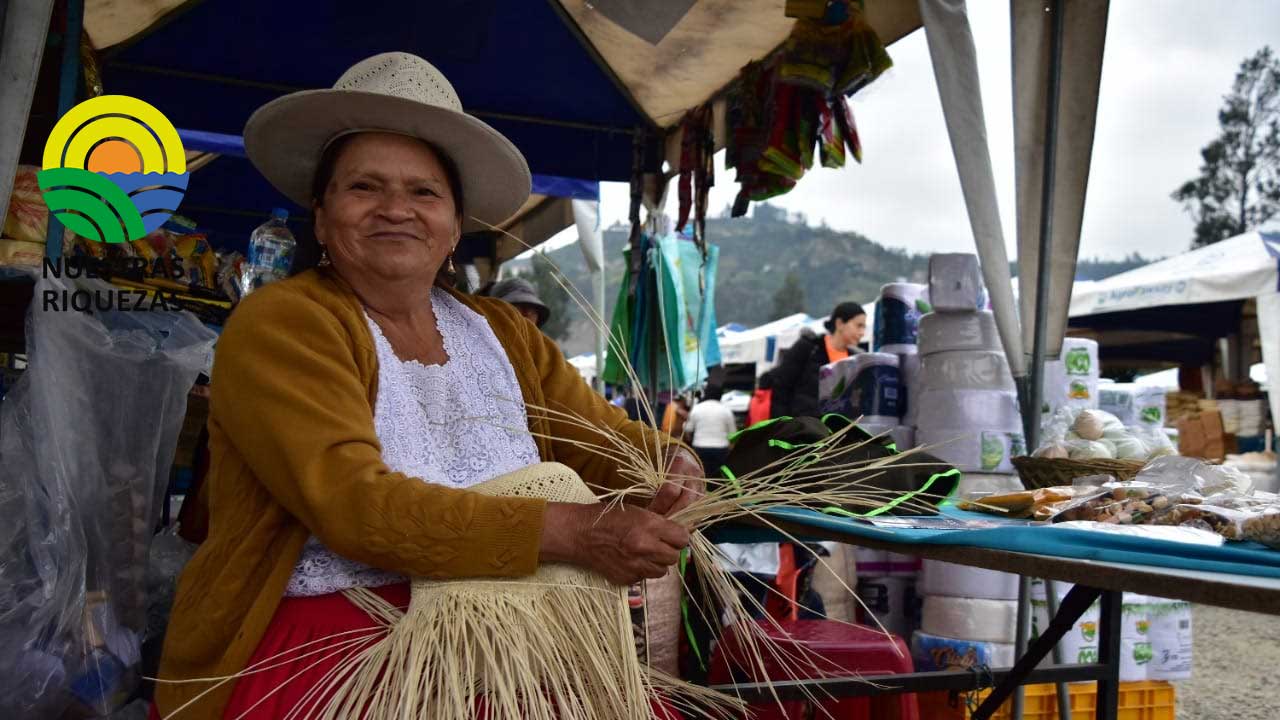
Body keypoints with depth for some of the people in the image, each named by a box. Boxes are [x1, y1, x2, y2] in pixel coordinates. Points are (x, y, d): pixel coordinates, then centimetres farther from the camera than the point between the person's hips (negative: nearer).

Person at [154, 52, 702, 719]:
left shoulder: (503, 333, 10)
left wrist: (674, 471, -12)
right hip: (319, 646, -4)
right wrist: (571, 531, -25)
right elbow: (353, 505, -20)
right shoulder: (278, 324, -7)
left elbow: (613, 444, 11)